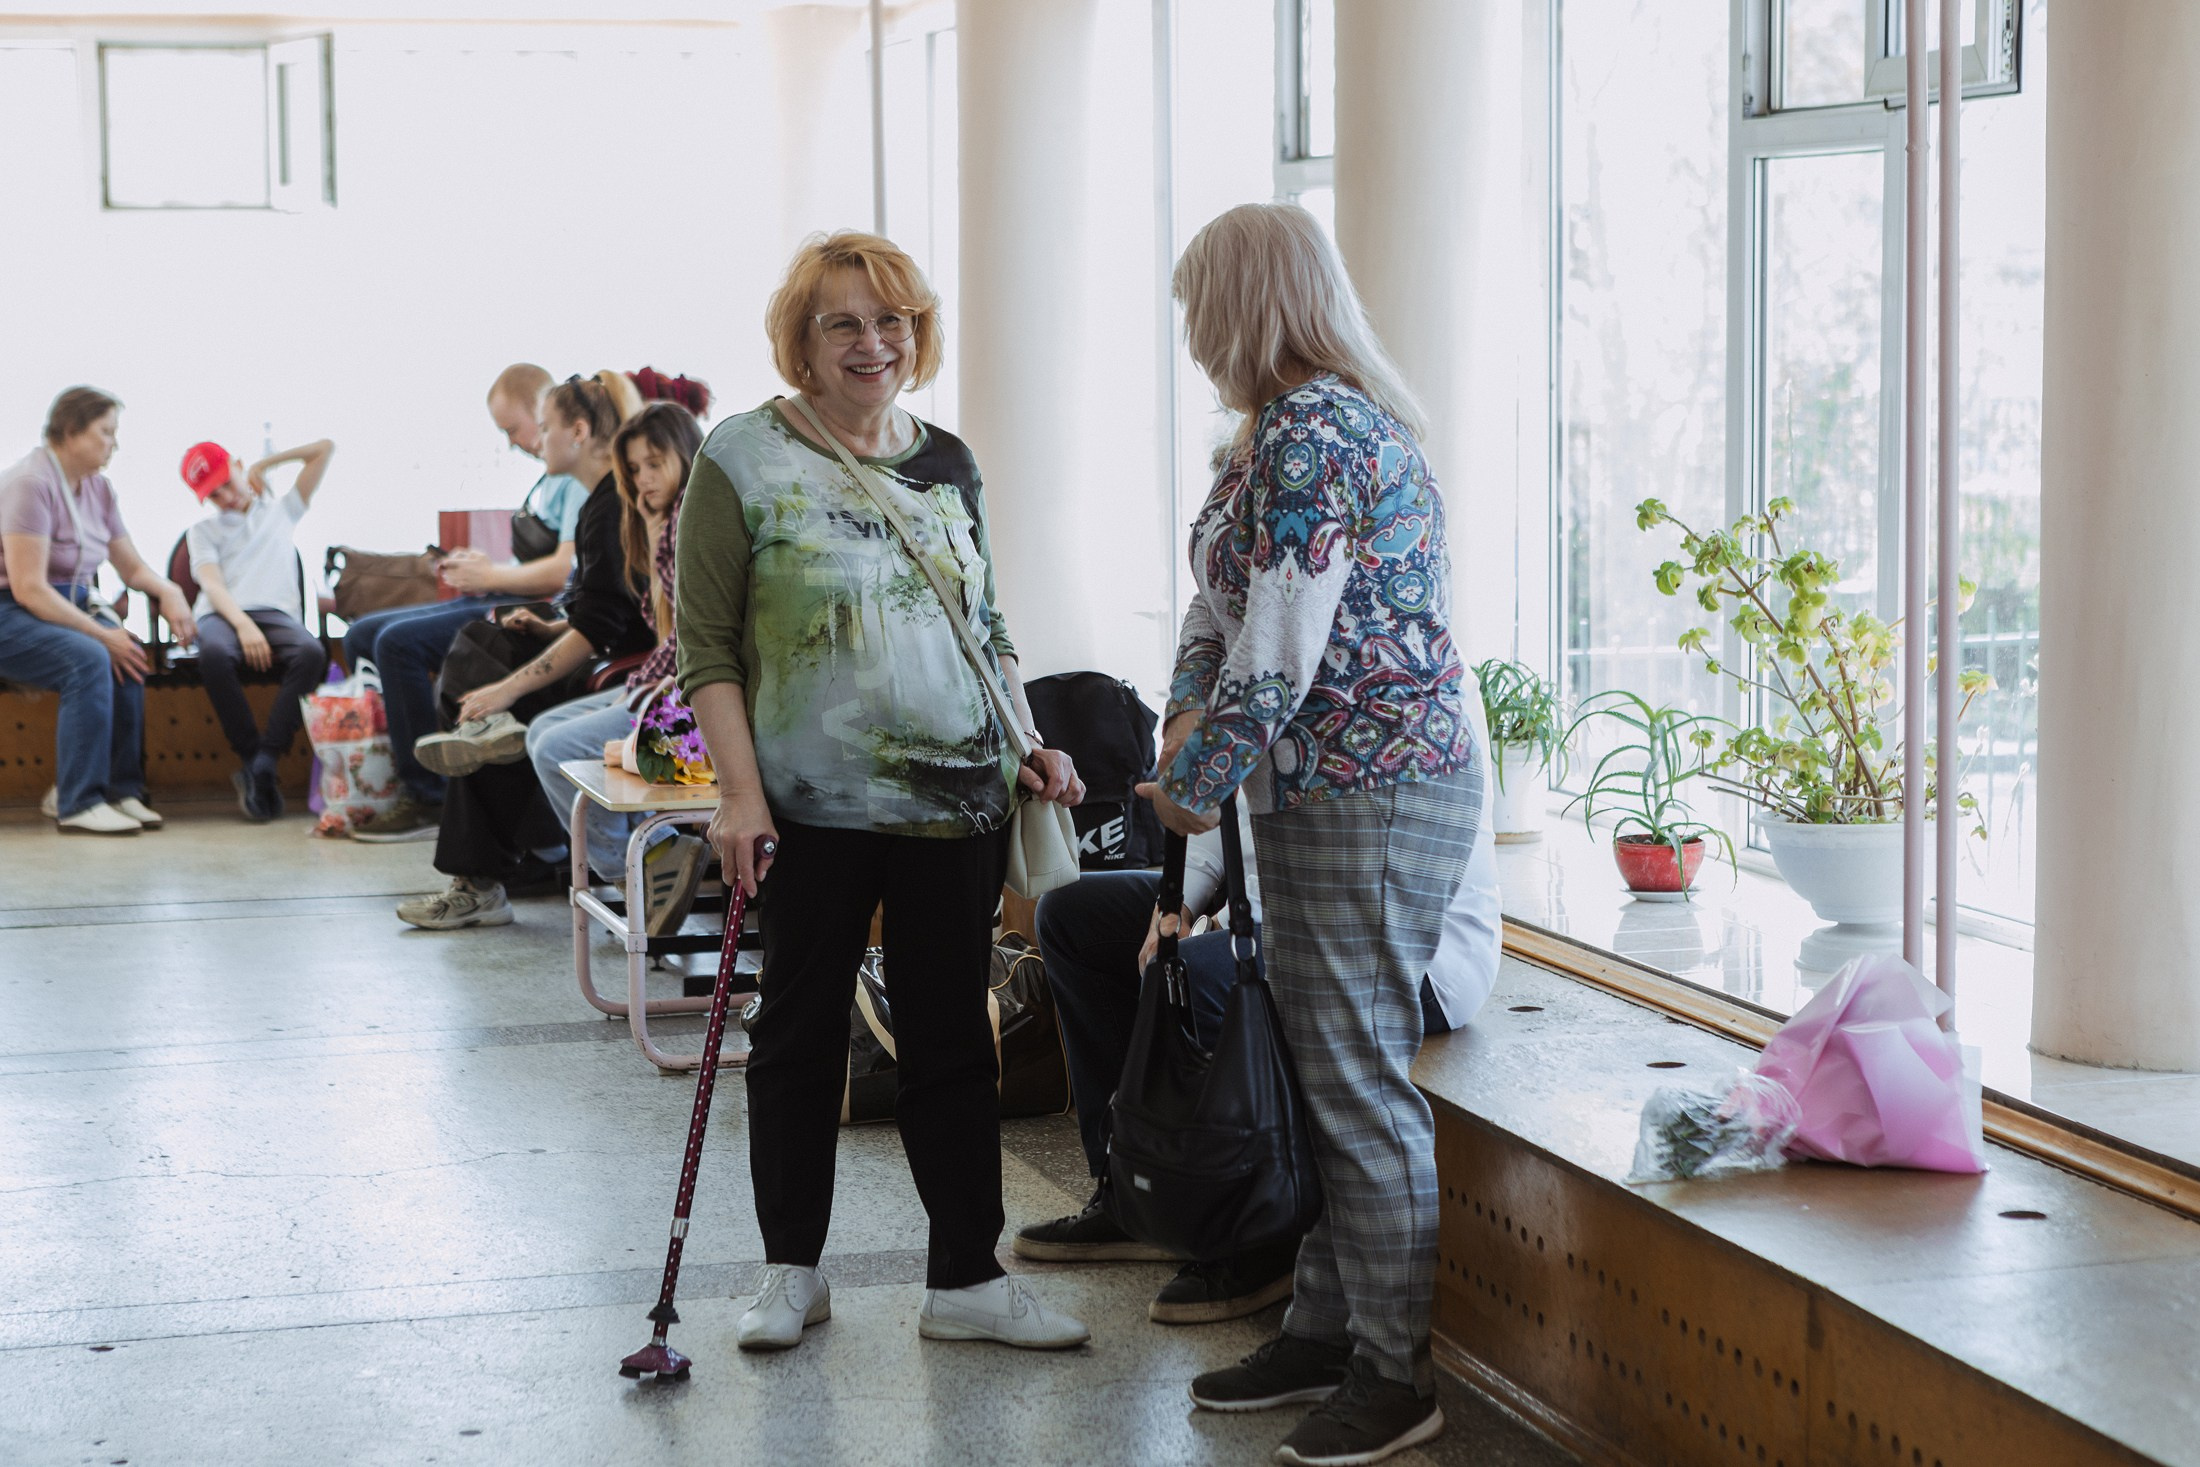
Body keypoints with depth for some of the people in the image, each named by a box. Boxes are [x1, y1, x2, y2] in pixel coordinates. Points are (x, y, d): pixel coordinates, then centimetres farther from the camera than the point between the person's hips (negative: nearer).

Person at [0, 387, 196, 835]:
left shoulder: (98, 489, 10)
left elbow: (132, 567, 17)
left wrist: (168, 591, -5)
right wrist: (102, 634, -25)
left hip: (70, 606, 8)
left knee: (129, 655, -22)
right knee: (88, 658, -33)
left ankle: (121, 790, -16)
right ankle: (79, 804, -28)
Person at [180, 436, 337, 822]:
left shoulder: (281, 511, 28)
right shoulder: (203, 531, 24)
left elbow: (324, 449, 29)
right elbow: (211, 583, 4)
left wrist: (264, 464, 27)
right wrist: (243, 625, -15)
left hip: (276, 612, 1)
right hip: (222, 615, -1)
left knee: (311, 653, -36)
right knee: (214, 655, -40)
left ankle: (264, 761, -39)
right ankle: (251, 757, -31)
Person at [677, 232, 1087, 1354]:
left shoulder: (948, 464, 11)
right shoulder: (744, 459, -4)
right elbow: (707, 647, -6)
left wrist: (1026, 746, 8)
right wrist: (739, 791, -15)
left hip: (956, 800, 4)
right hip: (814, 807, -4)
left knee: (953, 1038, 7)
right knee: (801, 1035, 8)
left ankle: (966, 1280, 14)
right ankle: (791, 1270, 22)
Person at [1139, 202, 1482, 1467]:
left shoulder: (1310, 435, -18)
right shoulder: (1305, 424, 15)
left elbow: (1280, 654, -20)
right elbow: (1224, 594, 19)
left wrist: (1198, 784, -9)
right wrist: (1190, 717, 5)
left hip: (1374, 792, -11)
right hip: (1326, 792, 11)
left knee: (1362, 1080, -5)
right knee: (1322, 1068, 15)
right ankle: (1322, 1332, 25)